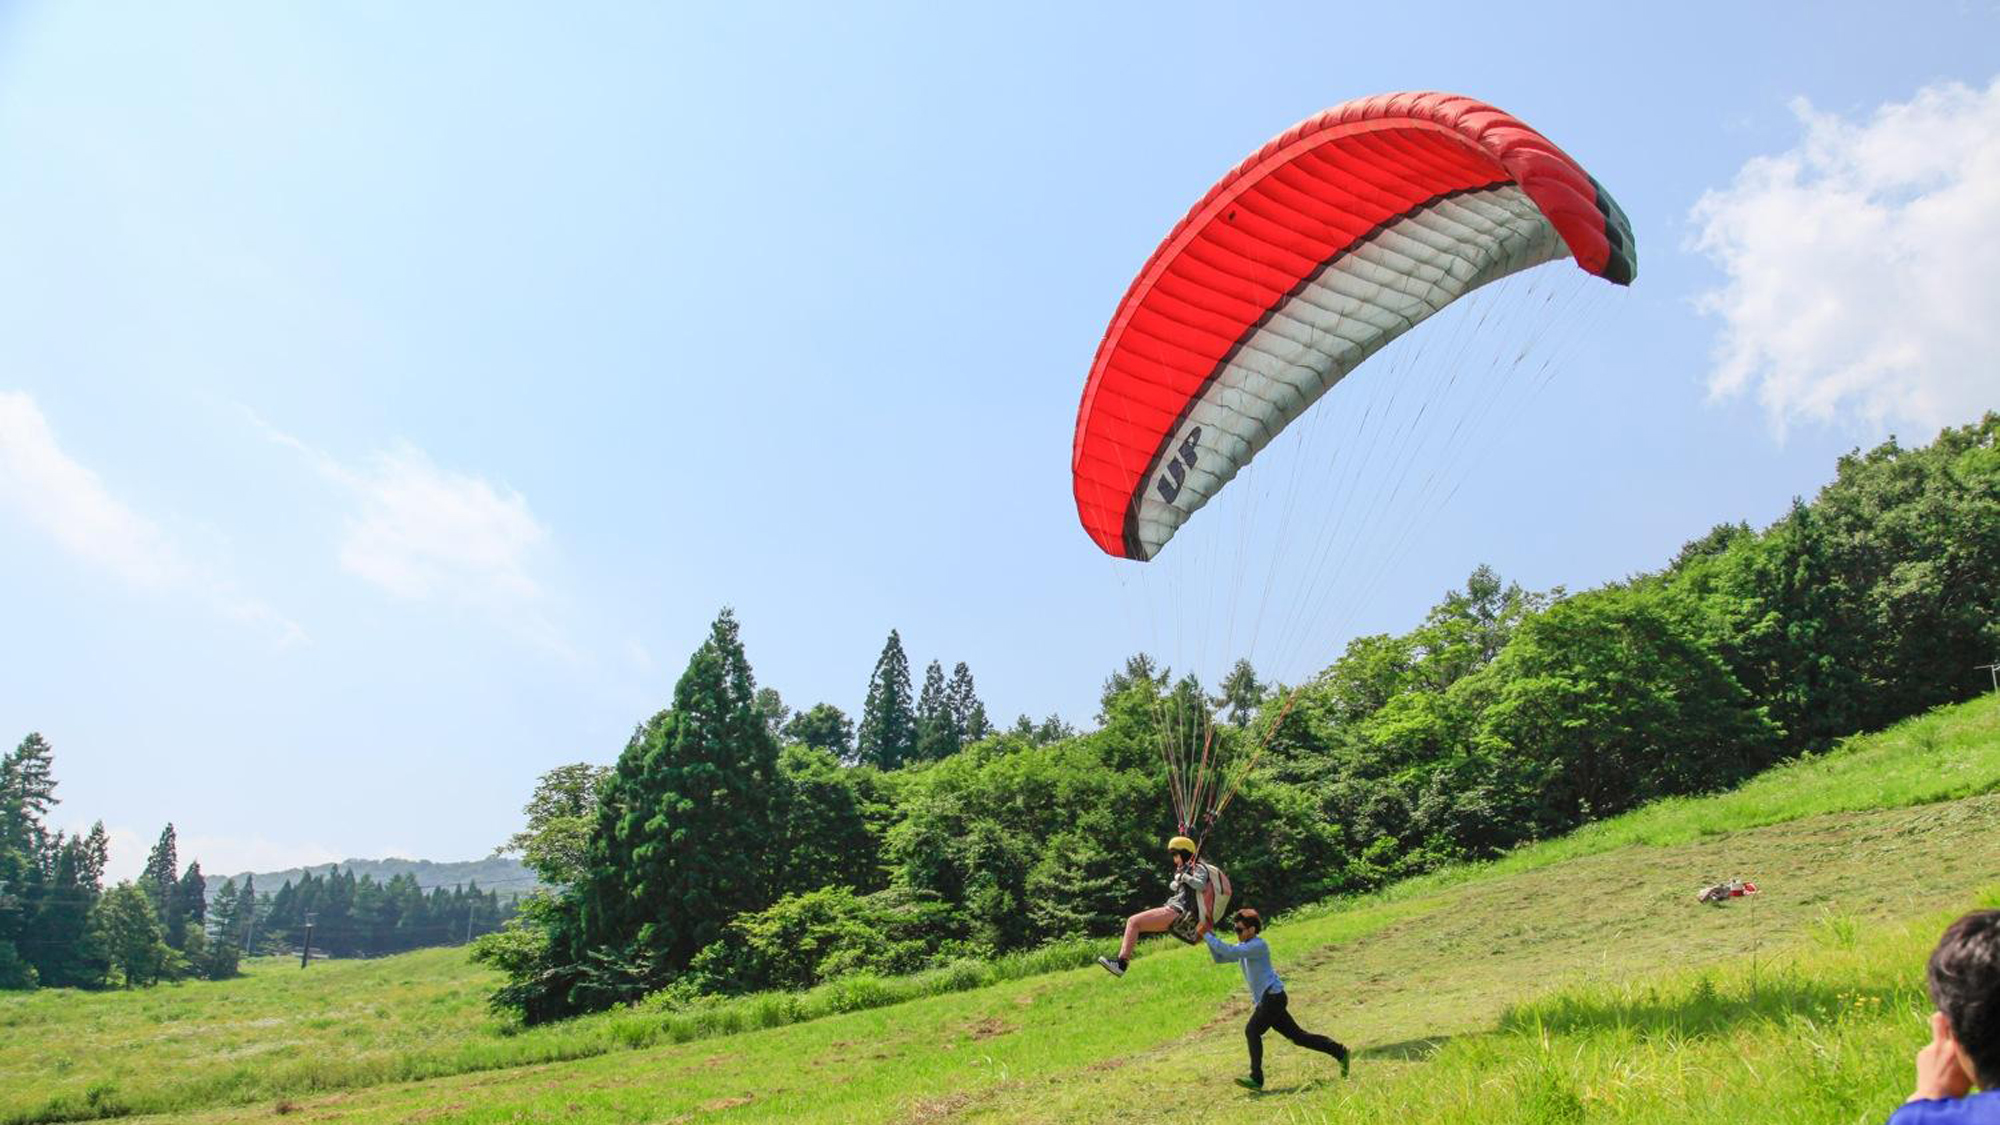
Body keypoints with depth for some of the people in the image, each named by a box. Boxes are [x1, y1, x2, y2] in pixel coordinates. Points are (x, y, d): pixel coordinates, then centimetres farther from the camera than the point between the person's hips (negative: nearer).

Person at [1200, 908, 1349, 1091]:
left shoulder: (1258, 946, -16)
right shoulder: (1243, 947, 13)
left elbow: (1229, 951, -27)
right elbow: (1219, 958, 8)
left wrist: (1207, 935, -24)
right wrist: (1208, 938, -5)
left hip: (1273, 996, -10)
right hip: (1264, 1000, 10)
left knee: (1252, 1031, -15)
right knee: (1297, 1035, 11)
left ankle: (1256, 1079, -12)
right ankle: (1339, 1052, 19)